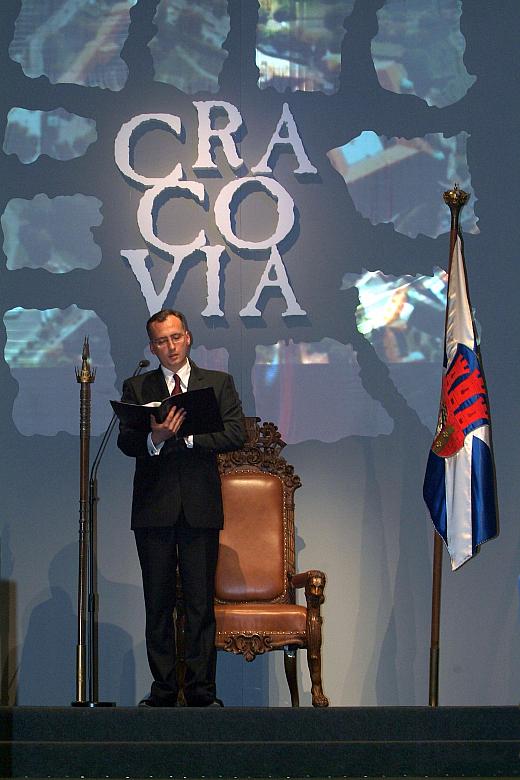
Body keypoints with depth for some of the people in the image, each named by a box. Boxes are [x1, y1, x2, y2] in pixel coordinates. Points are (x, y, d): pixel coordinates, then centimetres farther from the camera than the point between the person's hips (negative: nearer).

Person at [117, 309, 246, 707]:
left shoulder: (220, 383, 11)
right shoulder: (136, 388, 12)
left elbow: (237, 434, -2)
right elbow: (126, 442, 0)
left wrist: (185, 435, -11)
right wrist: (154, 438, -21)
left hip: (200, 506, -1)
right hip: (154, 508, 1)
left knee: (201, 603, -1)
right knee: (158, 603, 2)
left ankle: (202, 692, 3)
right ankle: (163, 690, 7)